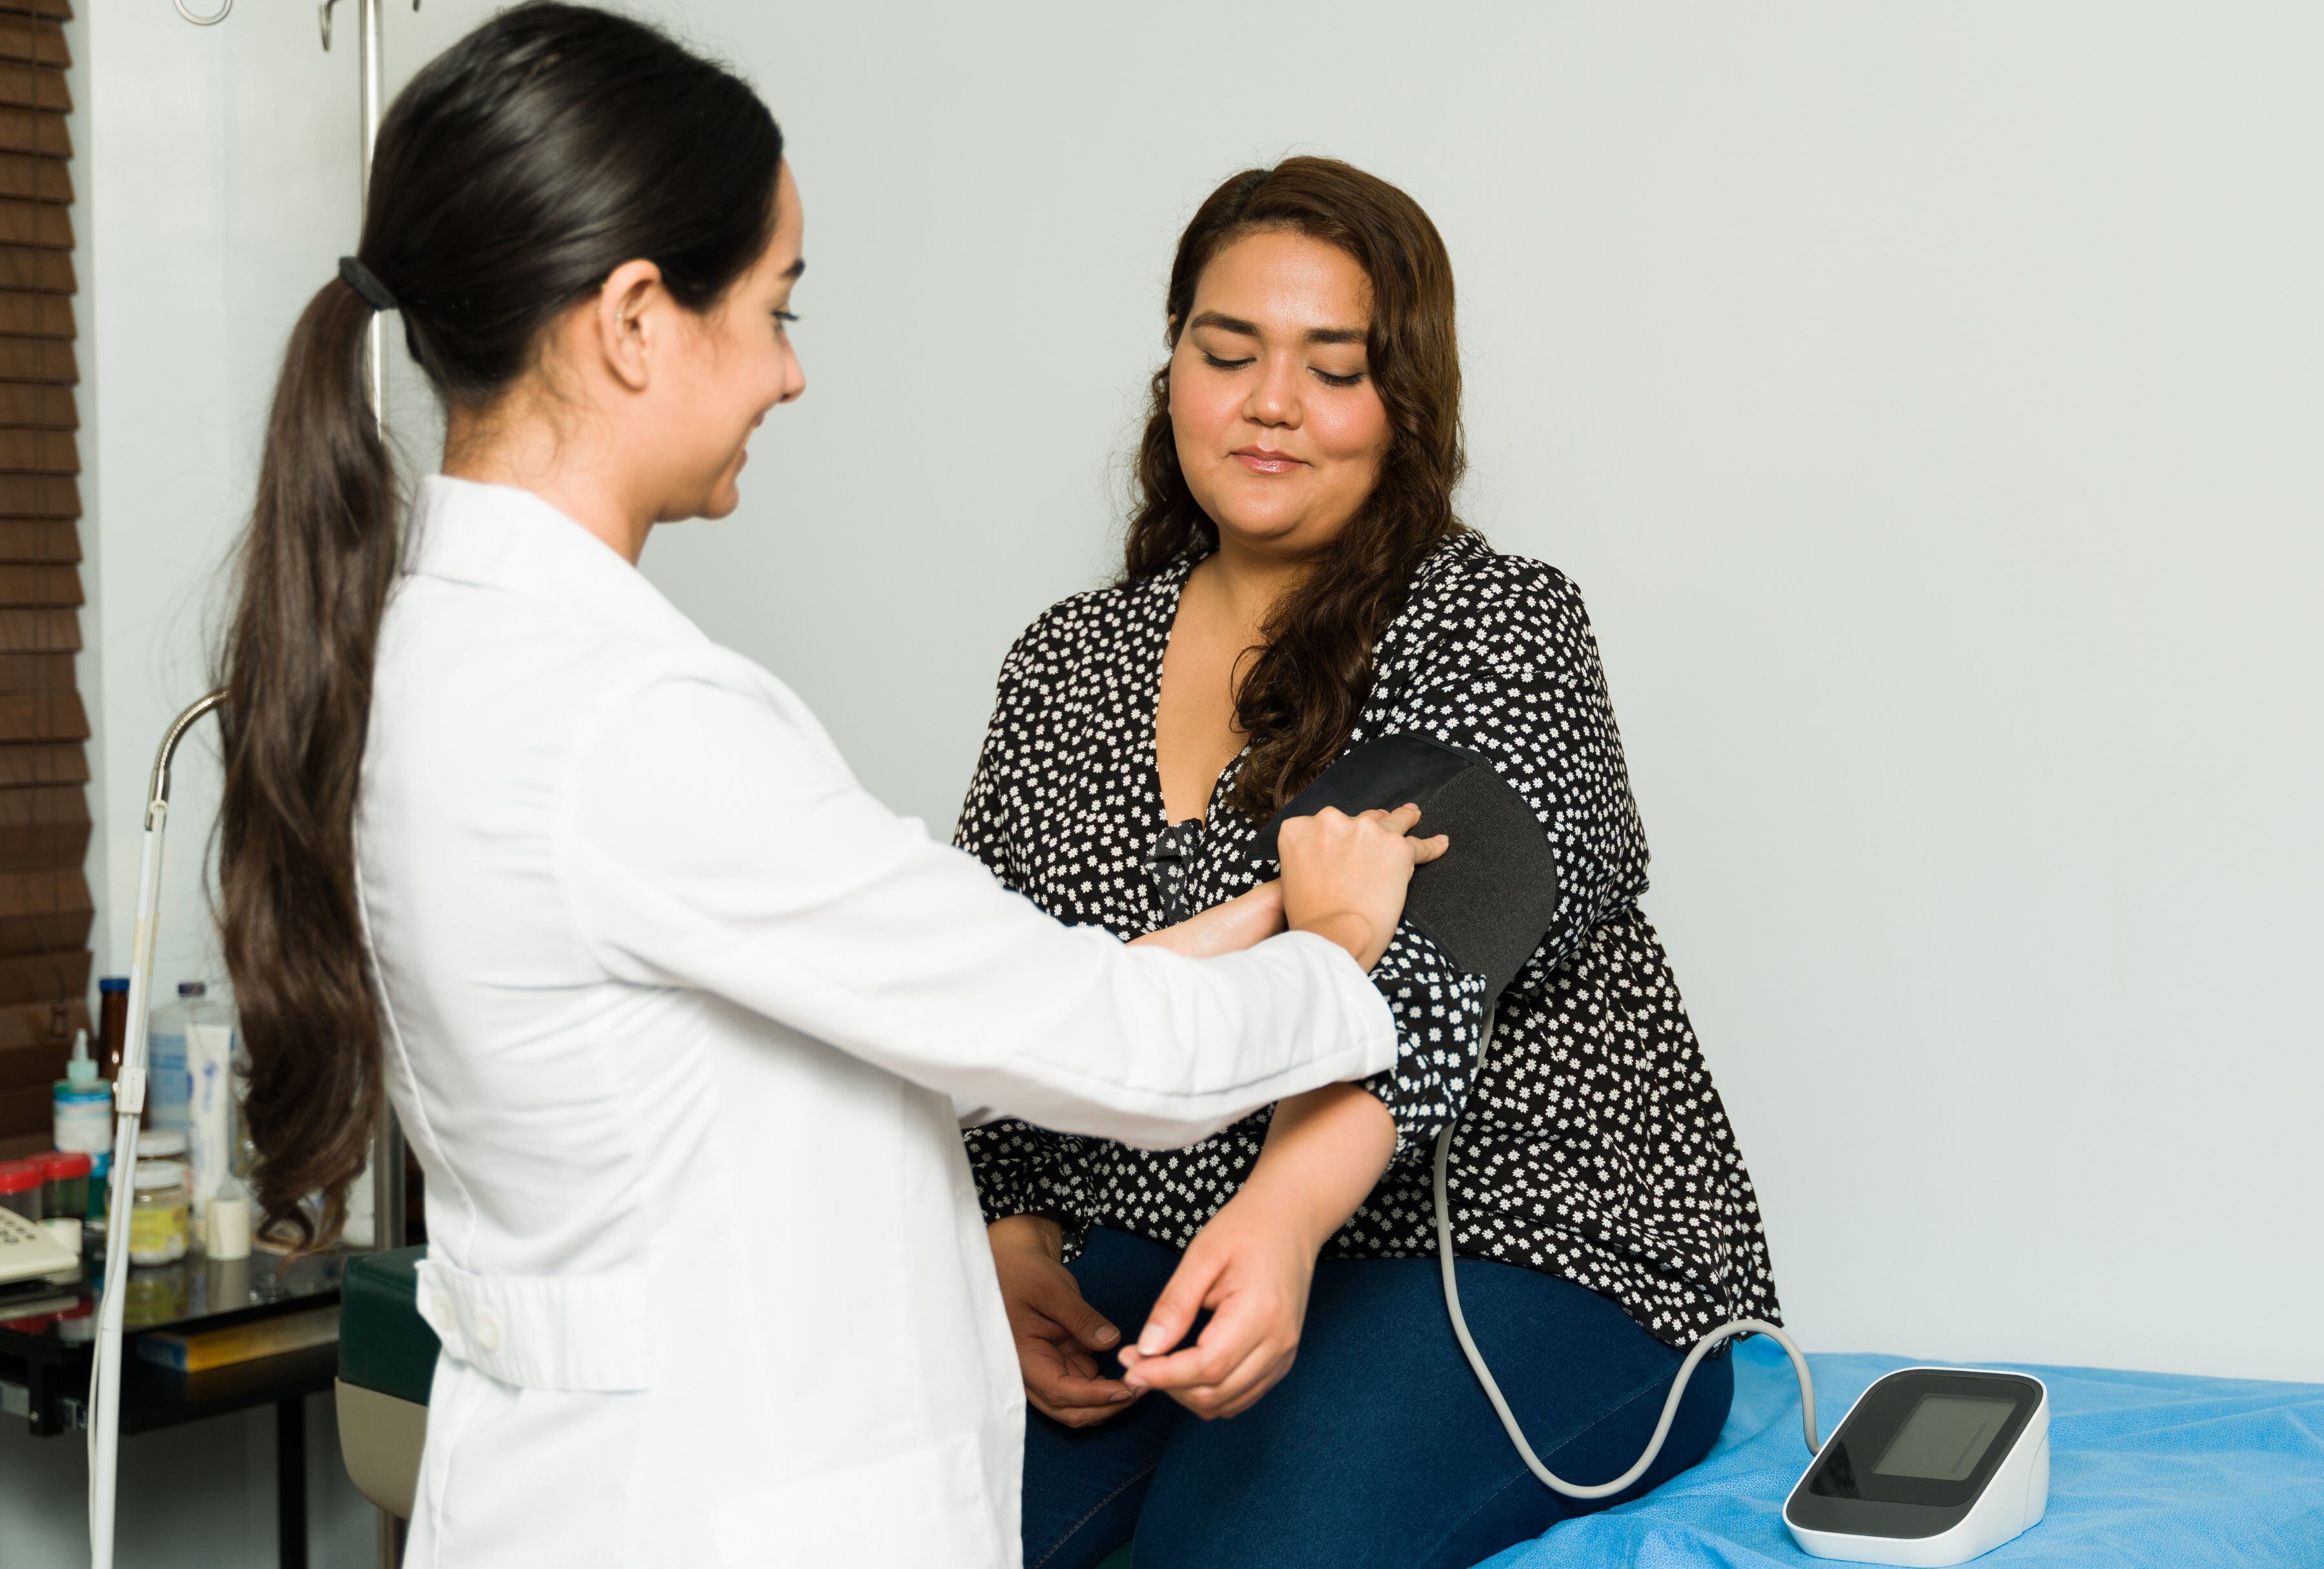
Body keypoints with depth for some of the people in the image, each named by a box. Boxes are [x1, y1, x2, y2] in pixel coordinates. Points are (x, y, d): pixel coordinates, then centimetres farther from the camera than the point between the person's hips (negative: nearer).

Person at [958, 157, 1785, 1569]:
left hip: (1518, 1245, -4)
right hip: (1150, 1247, 4)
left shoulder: (1501, 630, -5)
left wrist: (1287, 1209, -39)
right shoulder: (1064, 667, 11)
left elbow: (1430, 971, -22)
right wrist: (1011, 1246, -6)